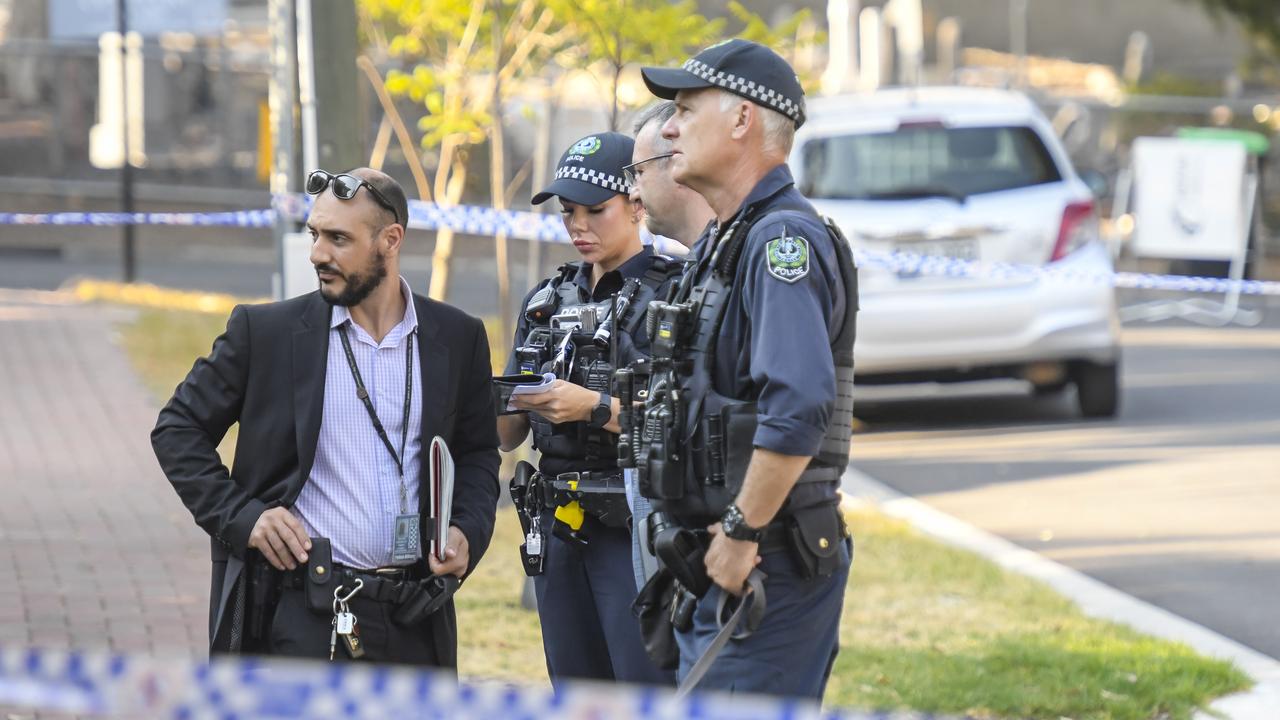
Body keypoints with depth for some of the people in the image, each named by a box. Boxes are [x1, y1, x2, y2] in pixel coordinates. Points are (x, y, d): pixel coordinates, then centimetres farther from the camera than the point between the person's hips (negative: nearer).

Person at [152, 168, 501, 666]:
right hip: (304, 618, -2)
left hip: (416, 622, 3)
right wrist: (240, 516, -5)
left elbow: (478, 451, 20)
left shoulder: (457, 338, 8)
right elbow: (178, 429, 7)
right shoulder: (267, 331, 1)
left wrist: (469, 531, 2)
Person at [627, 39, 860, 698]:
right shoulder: (722, 244, 18)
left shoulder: (783, 241, -16)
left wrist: (742, 534, -22)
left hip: (768, 570, -11)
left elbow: (799, 409, -29)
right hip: (721, 568, 11)